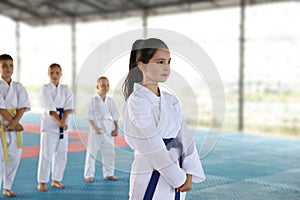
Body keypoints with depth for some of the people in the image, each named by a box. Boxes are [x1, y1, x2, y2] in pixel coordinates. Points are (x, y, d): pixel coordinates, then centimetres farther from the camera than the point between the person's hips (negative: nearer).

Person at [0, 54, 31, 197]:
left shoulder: (19, 87, 8)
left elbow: (23, 107, 0)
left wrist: (14, 123, -15)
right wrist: (16, 124, -14)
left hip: (15, 127, 5)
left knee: (14, 158, 8)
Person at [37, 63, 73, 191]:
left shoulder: (66, 89, 10)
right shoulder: (45, 88, -1)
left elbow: (68, 107, -2)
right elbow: (50, 108, -11)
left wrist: (63, 121, -17)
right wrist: (59, 121, -20)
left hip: (64, 125, 4)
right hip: (49, 124, -4)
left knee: (61, 154, 7)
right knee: (46, 154, -4)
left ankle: (56, 180, 20)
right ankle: (41, 182, 4)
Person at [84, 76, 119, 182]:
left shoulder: (110, 101, 4)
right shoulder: (94, 100, -7)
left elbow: (115, 116, 9)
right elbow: (90, 116, -8)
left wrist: (116, 129, 2)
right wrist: (95, 127, -16)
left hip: (108, 131, 4)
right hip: (96, 131, -4)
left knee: (109, 153, 11)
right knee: (91, 153, 2)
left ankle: (108, 173, 25)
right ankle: (89, 175, 11)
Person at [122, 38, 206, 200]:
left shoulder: (171, 100, 8)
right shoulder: (136, 102, -13)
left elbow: (184, 137, 3)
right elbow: (153, 147, -16)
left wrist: (189, 174, -7)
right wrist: (179, 178, -12)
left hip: (175, 174, 7)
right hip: (151, 181, -6)